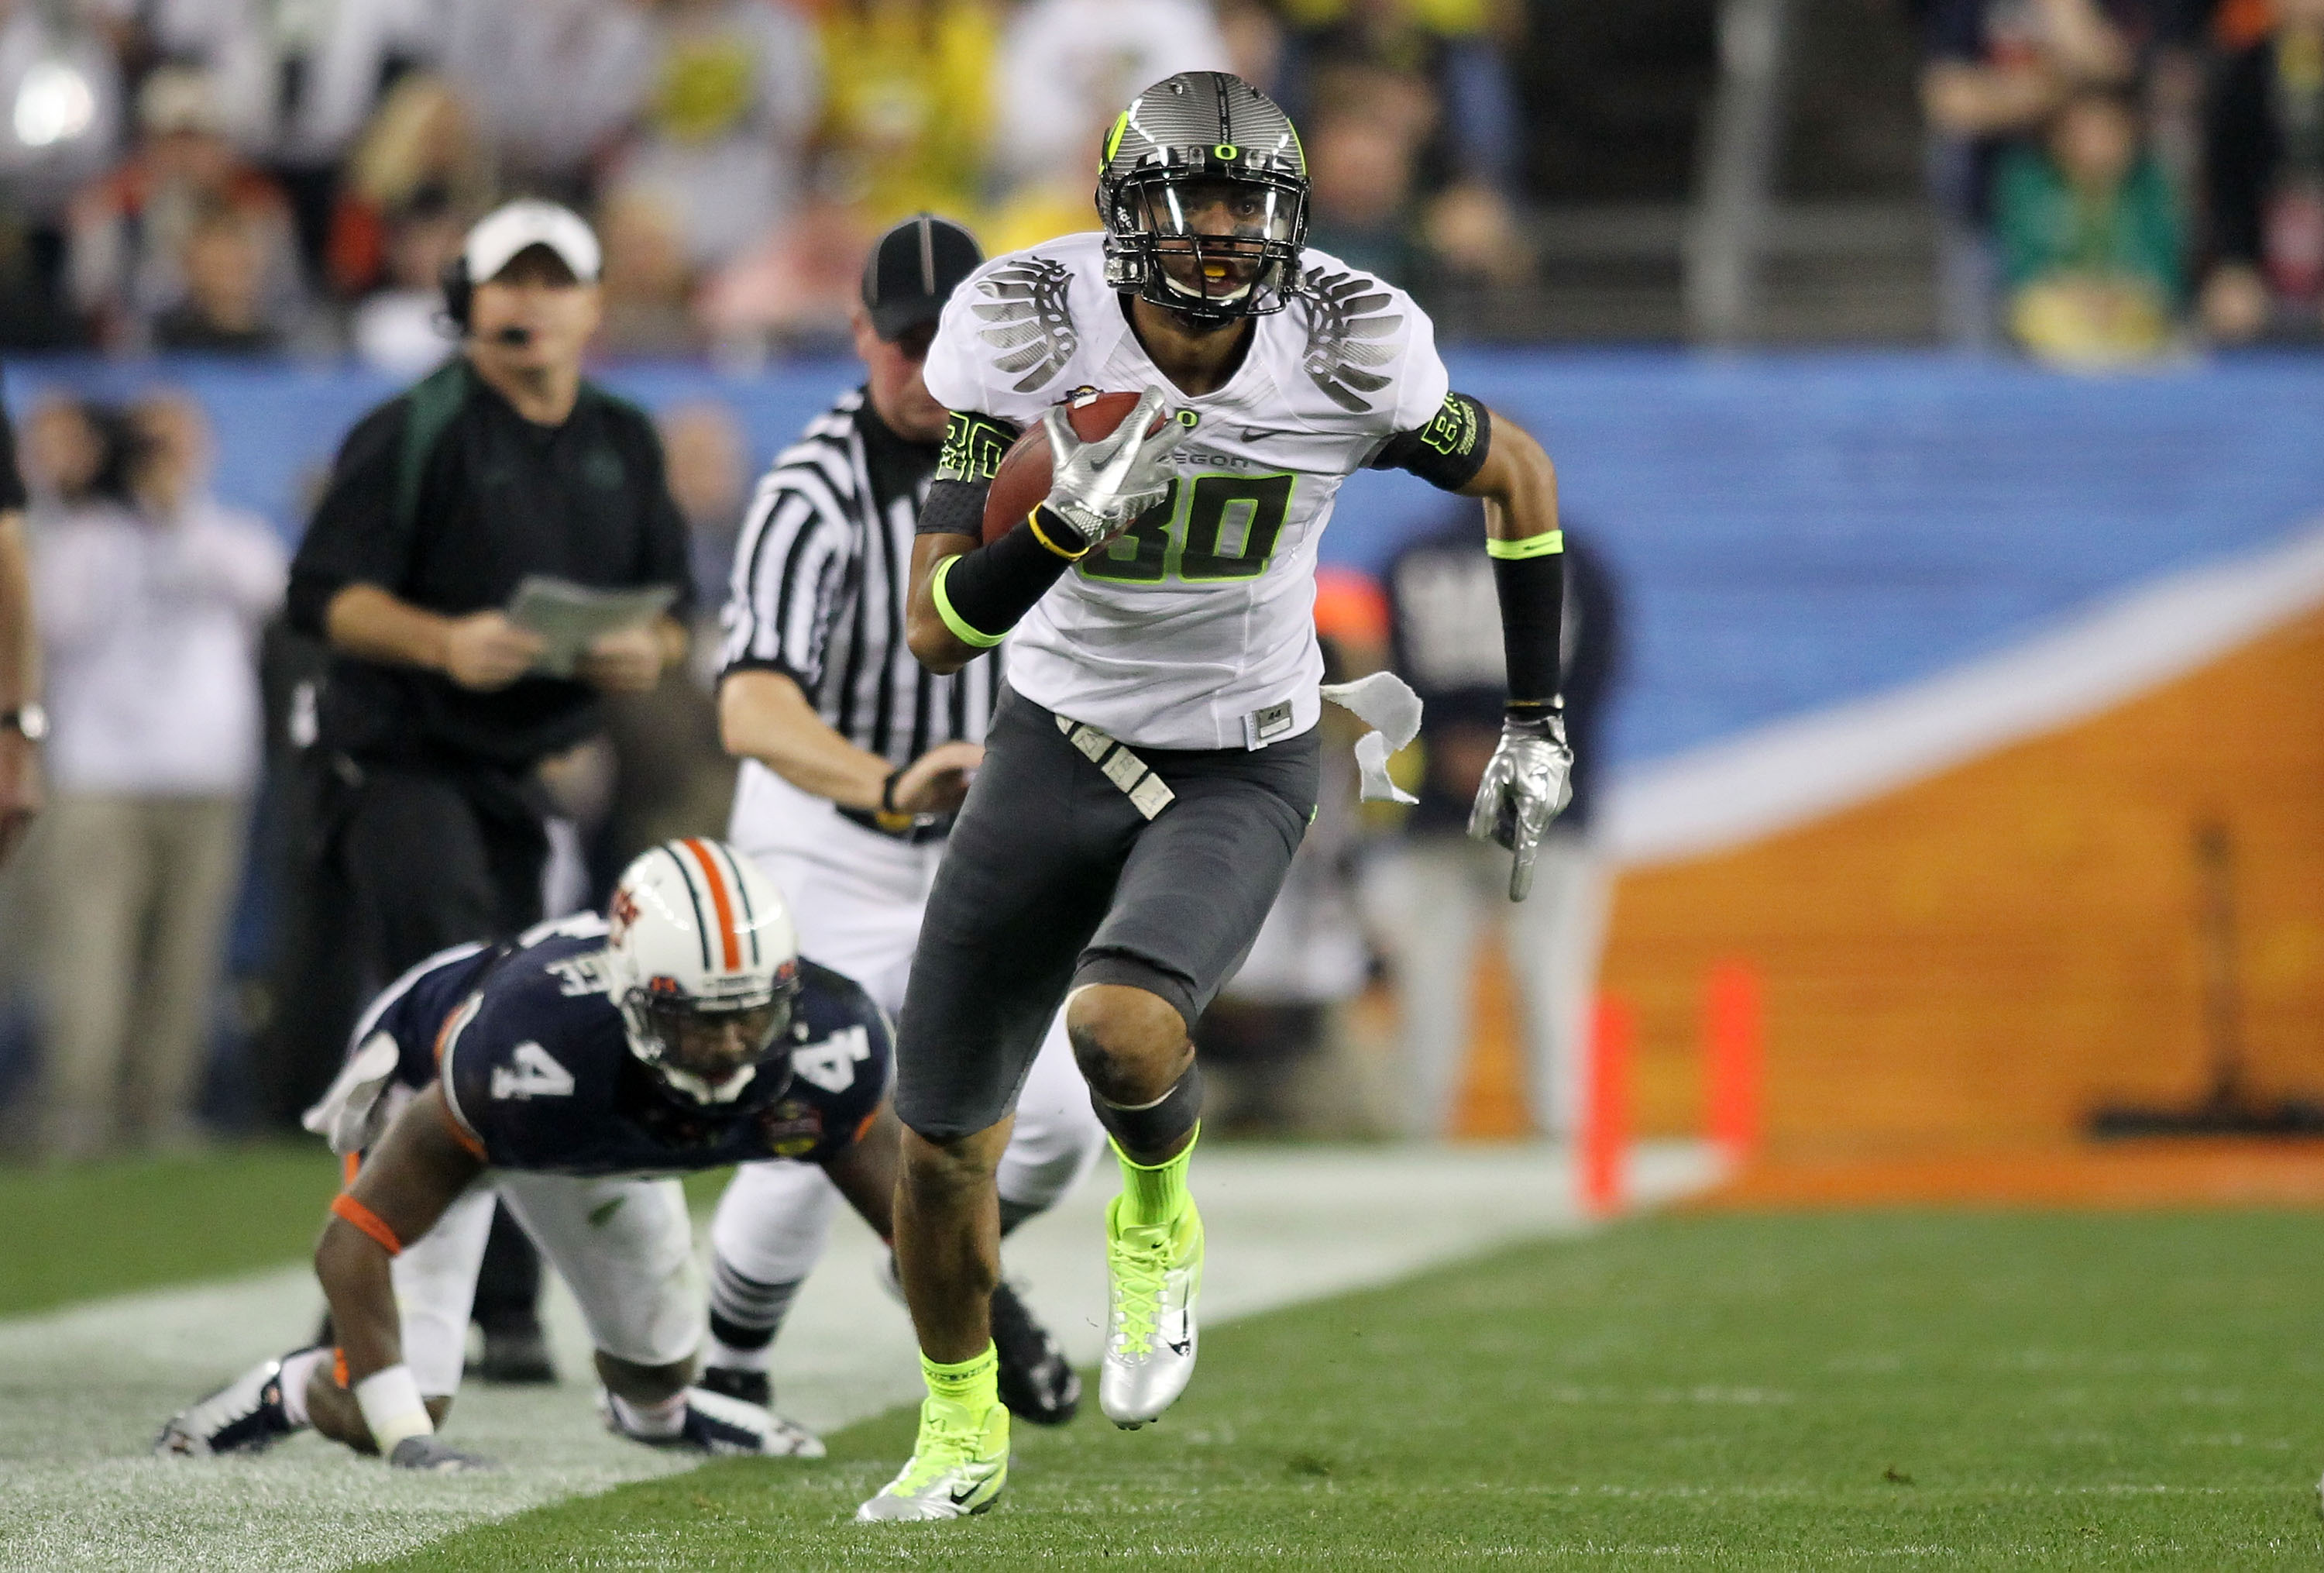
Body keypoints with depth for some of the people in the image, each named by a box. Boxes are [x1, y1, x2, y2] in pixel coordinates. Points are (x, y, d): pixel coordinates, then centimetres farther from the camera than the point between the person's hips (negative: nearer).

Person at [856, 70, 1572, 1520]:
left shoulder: (1350, 347, -18)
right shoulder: (1027, 328, -20)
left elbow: (1516, 475, 3)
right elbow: (940, 627, -21)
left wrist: (1537, 725, 4)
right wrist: (1068, 524, -41)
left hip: (1242, 773, -2)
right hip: (1061, 746, 2)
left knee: (1123, 1031, -31)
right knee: (943, 1139, 7)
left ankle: (1158, 1222, 6)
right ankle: (962, 1430, 37)